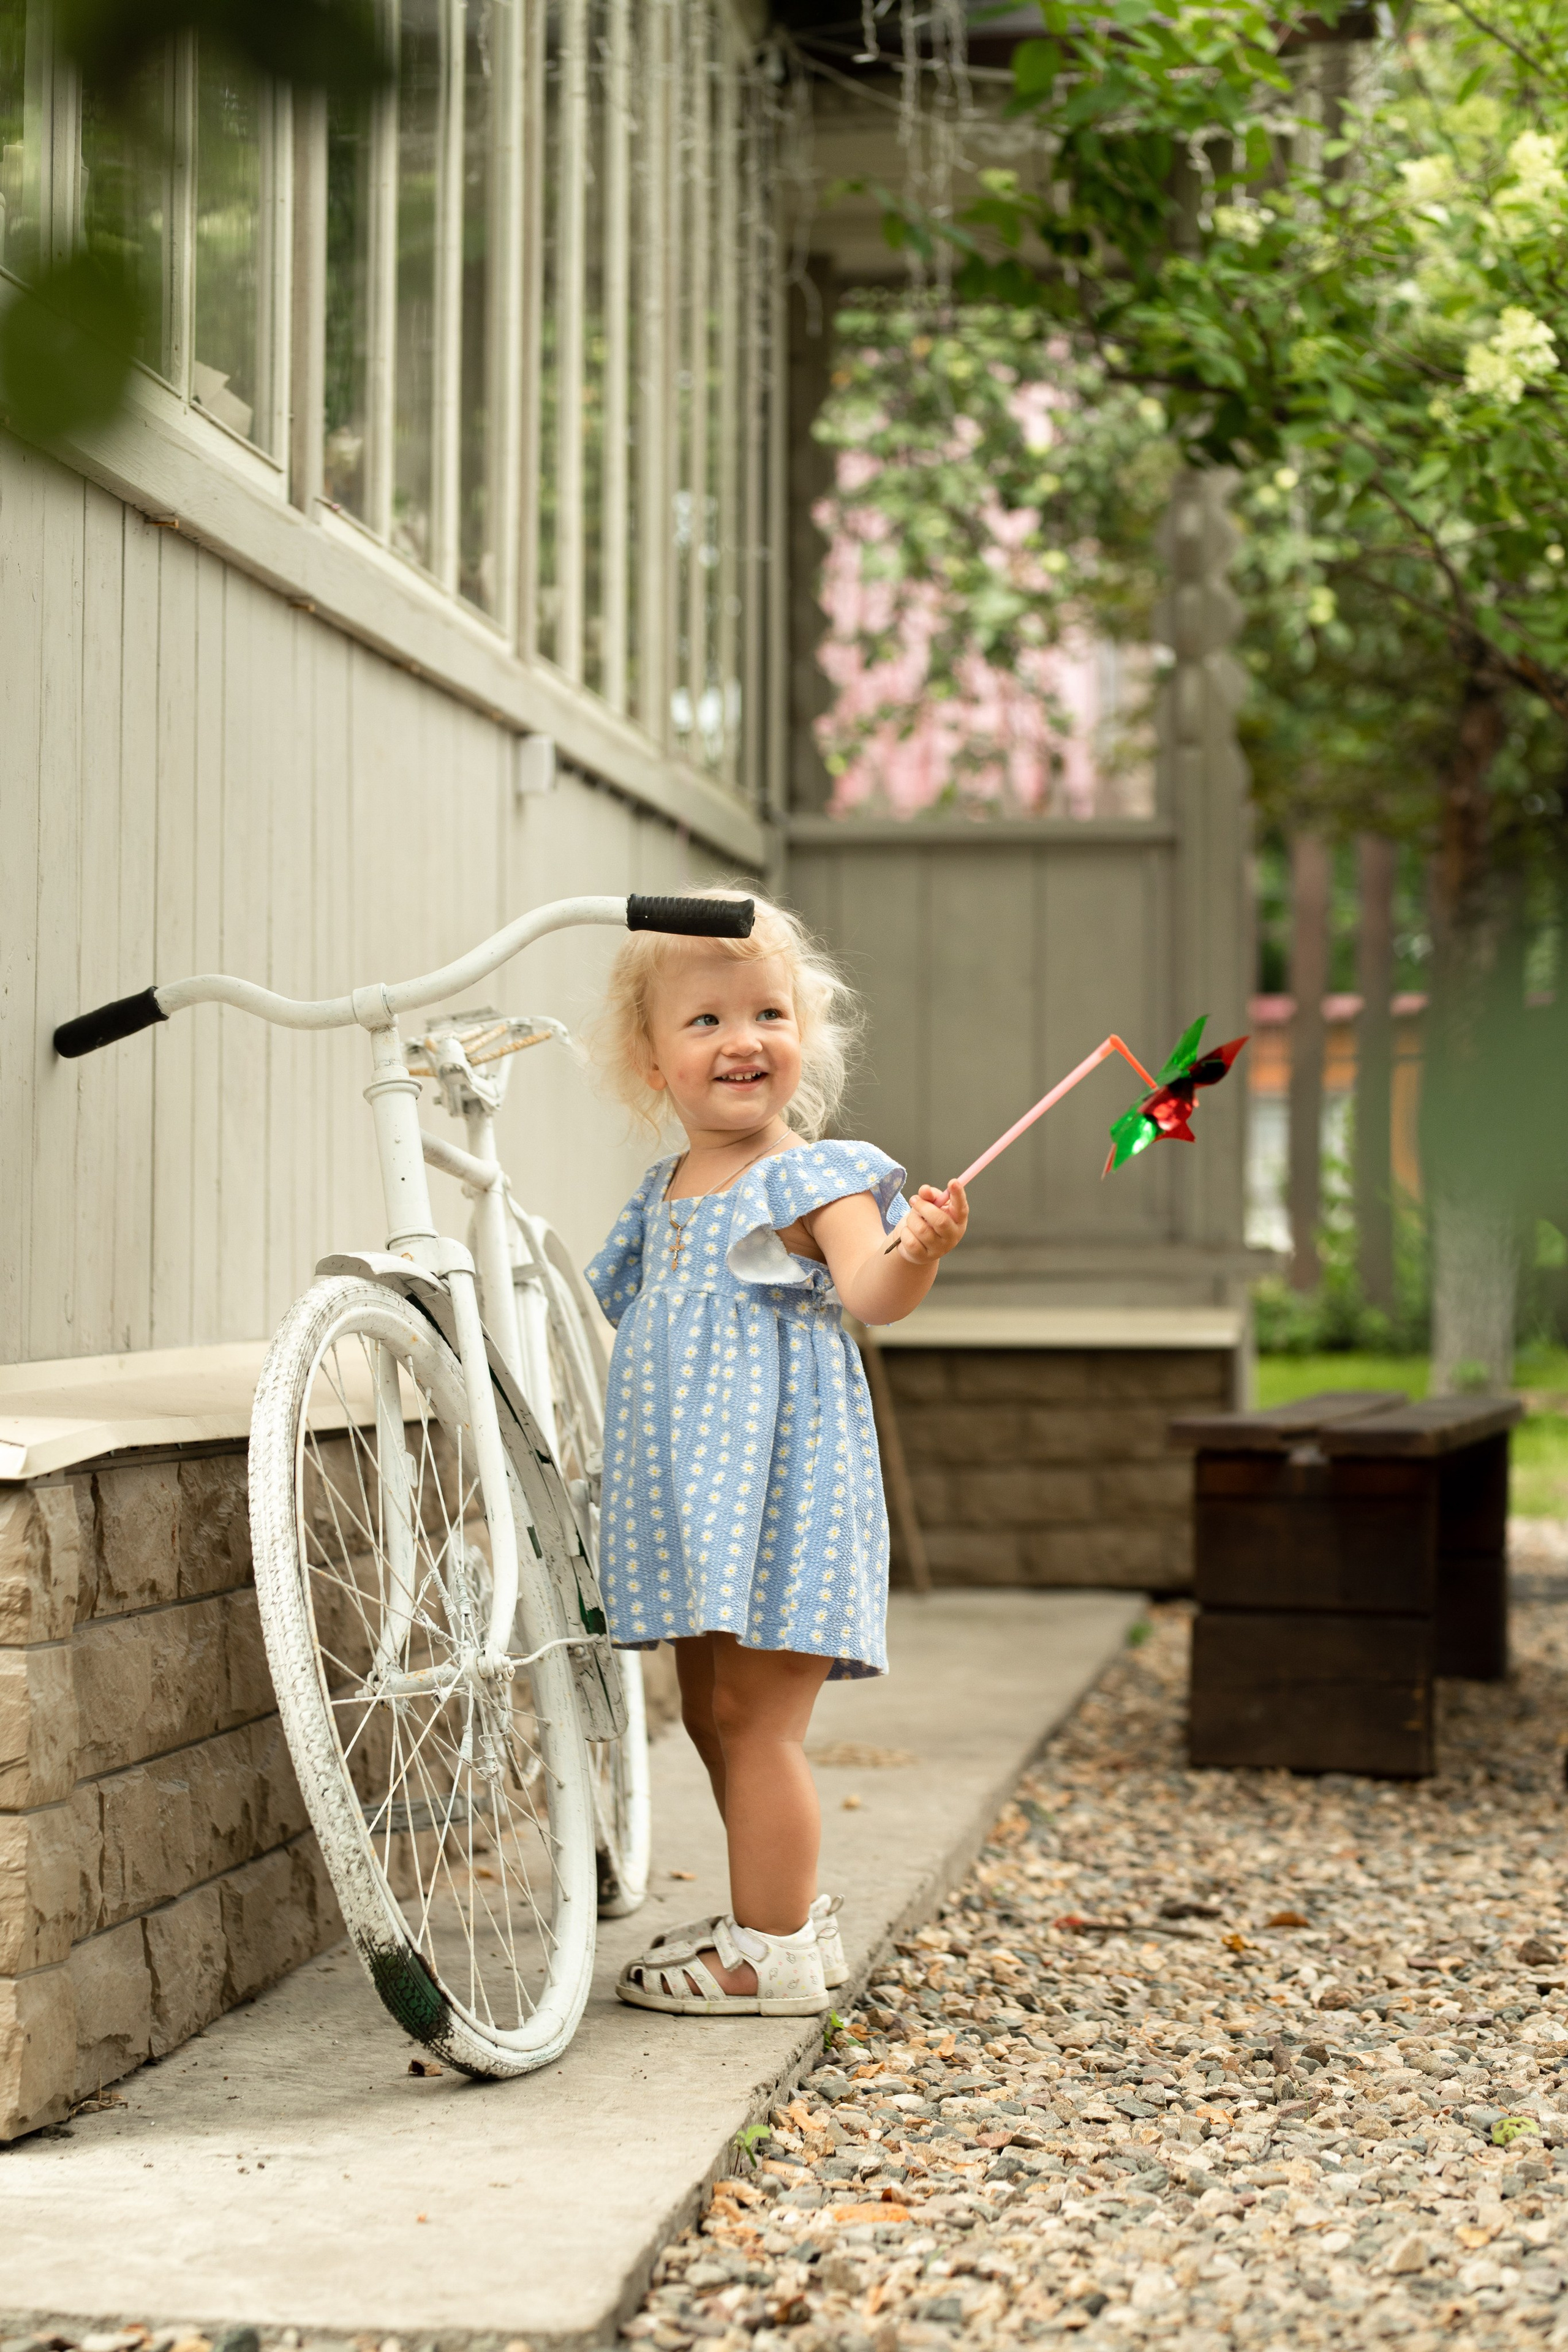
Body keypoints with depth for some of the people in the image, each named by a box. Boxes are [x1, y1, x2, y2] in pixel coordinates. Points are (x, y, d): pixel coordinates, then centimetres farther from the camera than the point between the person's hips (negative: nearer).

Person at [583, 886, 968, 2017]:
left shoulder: (818, 1178, -9)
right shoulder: (664, 1192, 14)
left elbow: (869, 1293, -27)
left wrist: (918, 1253, -44)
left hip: (778, 1477, -8)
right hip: (688, 1488, 8)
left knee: (754, 1717, -7)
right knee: (712, 1714, 15)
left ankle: (770, 1953, 1)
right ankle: (791, 1908, 29)